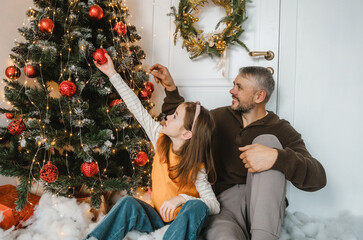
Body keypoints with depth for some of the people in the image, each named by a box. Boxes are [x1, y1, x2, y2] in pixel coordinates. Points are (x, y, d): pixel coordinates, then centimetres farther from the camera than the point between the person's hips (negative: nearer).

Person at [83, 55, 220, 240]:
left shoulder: (195, 168, -18)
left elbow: (214, 206, -23)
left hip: (183, 222, -4)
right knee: (128, 204, -24)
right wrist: (113, 74, -1)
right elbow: (138, 109, -4)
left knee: (196, 207, -34)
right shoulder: (161, 138, -5)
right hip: (157, 220, 4)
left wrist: (182, 198, -37)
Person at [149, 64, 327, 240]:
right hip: (223, 203, -2)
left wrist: (276, 157, -30)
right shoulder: (221, 116, 15)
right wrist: (171, 88, 17)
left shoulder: (280, 131, 1)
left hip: (263, 210, 2)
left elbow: (318, 178, -12)